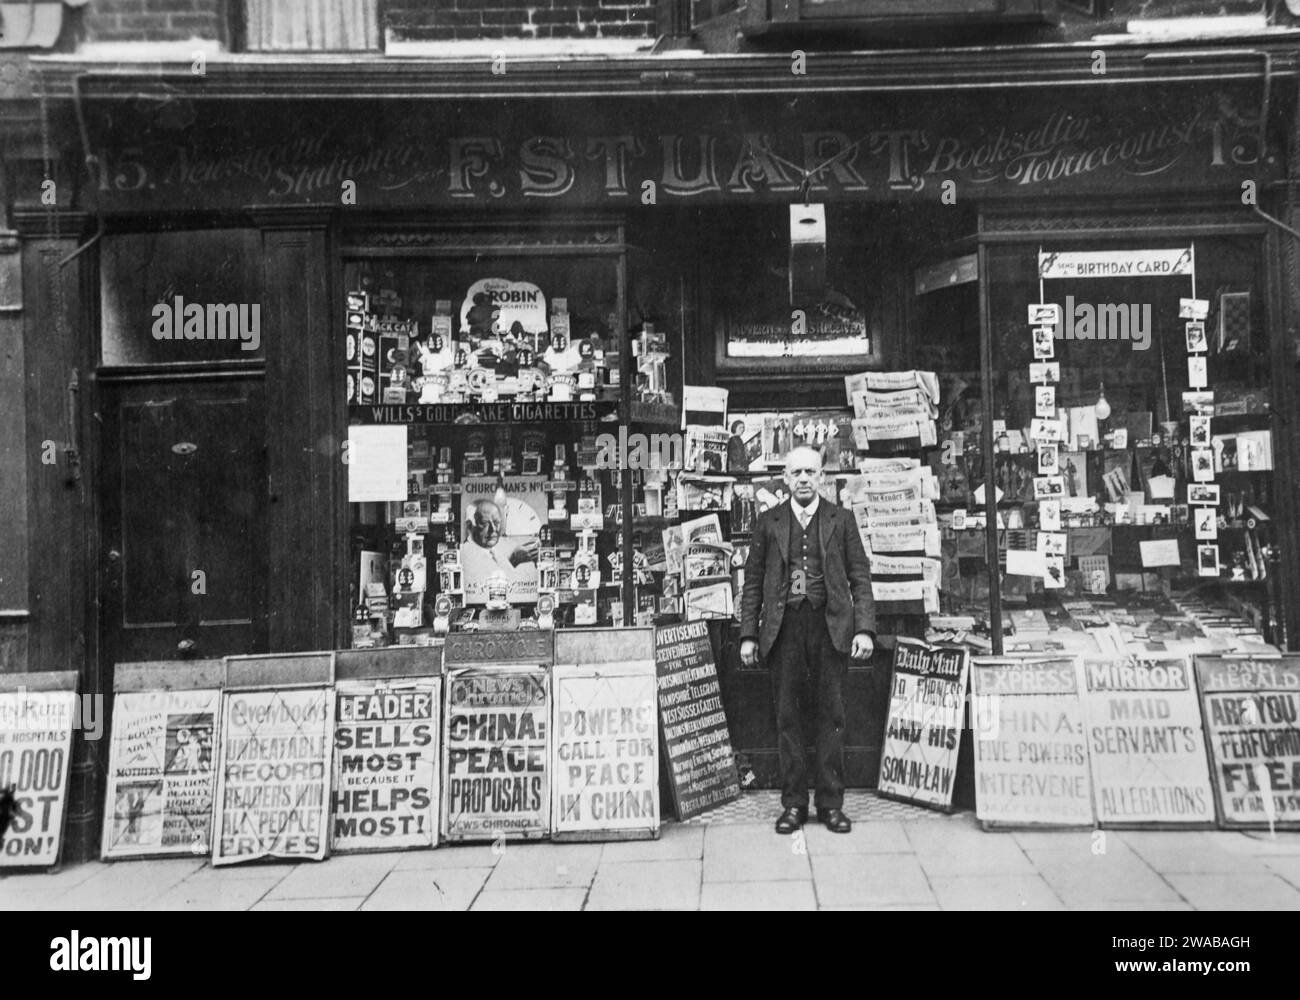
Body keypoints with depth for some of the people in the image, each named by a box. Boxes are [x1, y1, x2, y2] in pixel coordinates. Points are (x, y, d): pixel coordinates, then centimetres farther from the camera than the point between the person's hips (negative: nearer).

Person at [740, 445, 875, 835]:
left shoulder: (841, 519, 7)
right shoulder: (768, 522, 8)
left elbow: (860, 577, 5)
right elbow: (753, 581, 8)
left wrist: (864, 628, -6)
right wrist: (749, 634, 1)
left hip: (831, 626, 0)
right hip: (784, 627, 1)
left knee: (831, 715, 3)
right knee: (787, 716, 4)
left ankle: (831, 803, 12)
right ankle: (793, 803, 12)